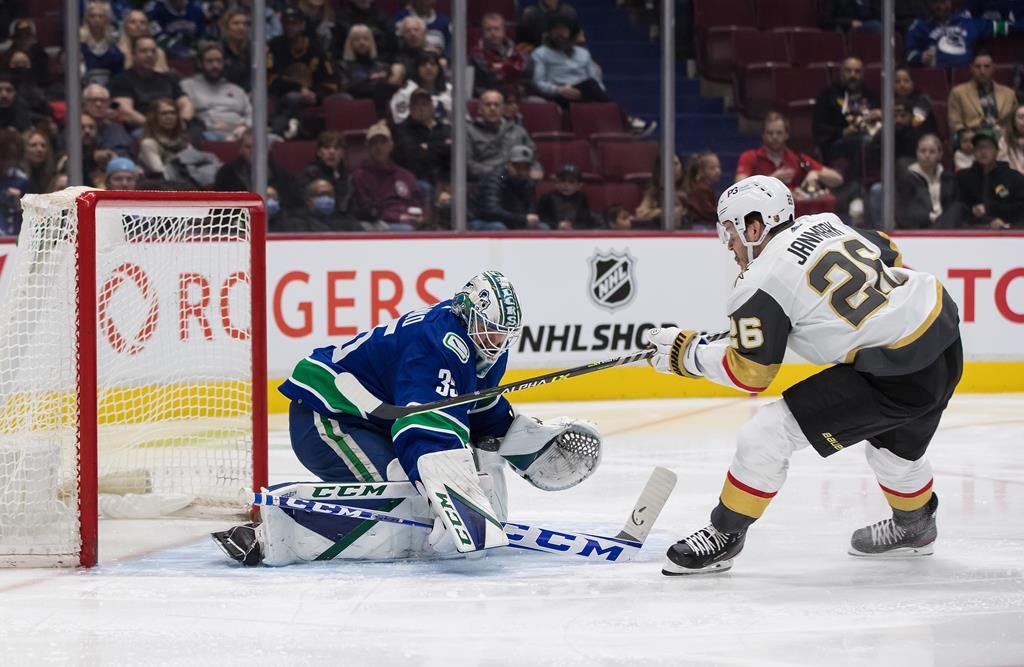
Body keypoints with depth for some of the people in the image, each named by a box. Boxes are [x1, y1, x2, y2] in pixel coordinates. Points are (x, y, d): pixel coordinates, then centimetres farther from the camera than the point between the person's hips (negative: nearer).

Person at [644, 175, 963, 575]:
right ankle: (913, 526, 59)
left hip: (898, 374, -9)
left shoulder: (763, 283, -10)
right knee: (893, 436, 37)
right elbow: (888, 254, 23)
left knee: (767, 433, -4)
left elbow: (750, 373, -5)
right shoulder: (824, 224, 10)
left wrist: (687, 353, 7)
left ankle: (725, 534, 9)